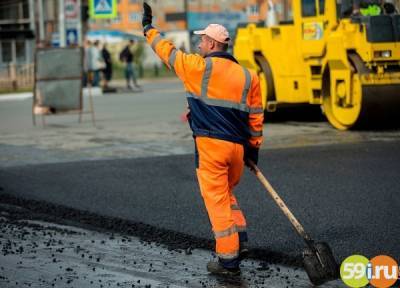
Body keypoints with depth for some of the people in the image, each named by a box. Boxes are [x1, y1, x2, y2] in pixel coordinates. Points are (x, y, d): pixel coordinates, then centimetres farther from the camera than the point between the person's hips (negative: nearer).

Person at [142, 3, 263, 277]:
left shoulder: (199, 67, -4)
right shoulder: (248, 75, 9)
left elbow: (168, 51, 10)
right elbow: (256, 115, 12)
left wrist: (149, 28, 25)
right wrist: (254, 146, 20)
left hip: (210, 144, -5)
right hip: (238, 146, 5)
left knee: (217, 200, -1)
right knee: (227, 194, 25)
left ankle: (229, 259, 0)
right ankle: (240, 240, 13)